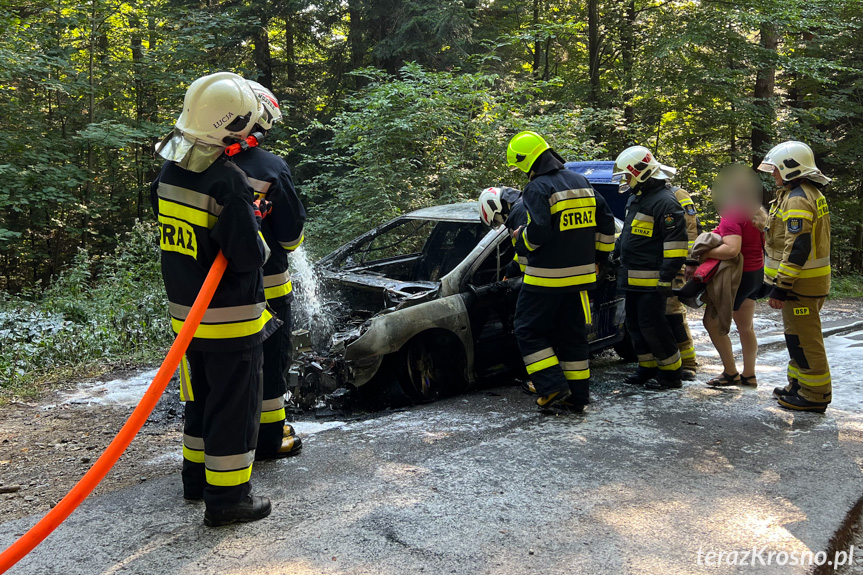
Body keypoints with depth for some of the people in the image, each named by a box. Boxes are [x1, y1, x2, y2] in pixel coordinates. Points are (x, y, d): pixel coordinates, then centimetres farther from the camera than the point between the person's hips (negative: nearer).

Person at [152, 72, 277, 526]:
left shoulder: (168, 173, 4)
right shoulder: (228, 181, -23)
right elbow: (250, 256, -23)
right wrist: (254, 225, -3)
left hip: (186, 312, 8)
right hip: (230, 319, -8)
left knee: (202, 397, 23)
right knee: (234, 405, 4)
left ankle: (197, 475, 37)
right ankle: (227, 497, 14)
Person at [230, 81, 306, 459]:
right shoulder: (271, 168, -15)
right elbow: (292, 233, -10)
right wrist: (285, 246, 12)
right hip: (265, 283, -5)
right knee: (269, 358, 9)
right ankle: (268, 437, 19)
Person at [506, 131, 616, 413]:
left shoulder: (538, 189, -13)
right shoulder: (581, 183, 12)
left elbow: (538, 231, -23)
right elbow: (606, 222, 14)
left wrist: (520, 239, -2)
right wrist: (598, 257, 22)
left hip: (547, 277, -7)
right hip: (579, 275, 8)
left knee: (529, 331, 5)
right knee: (573, 334, 13)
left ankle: (553, 388, -3)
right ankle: (577, 397, 17)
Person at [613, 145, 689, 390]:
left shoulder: (664, 201, -16)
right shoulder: (636, 198, 15)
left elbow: (676, 243, -21)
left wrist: (666, 279, -23)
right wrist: (614, 254, 27)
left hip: (652, 280, -10)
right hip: (633, 277, 10)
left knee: (652, 326, -6)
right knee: (634, 324, 14)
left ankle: (671, 373, 7)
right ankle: (648, 367, 26)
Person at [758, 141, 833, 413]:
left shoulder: (797, 199, -19)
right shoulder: (811, 194, 16)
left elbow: (797, 247, -25)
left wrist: (781, 286, -23)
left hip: (799, 283, -11)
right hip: (808, 281, 11)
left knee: (804, 339, -3)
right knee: (798, 337, 19)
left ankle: (815, 395, 5)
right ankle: (799, 385, 29)